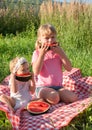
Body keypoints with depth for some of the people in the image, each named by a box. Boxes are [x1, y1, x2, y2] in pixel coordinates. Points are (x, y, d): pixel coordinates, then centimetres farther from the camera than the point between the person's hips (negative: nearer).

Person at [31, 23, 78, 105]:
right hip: (43, 87, -4)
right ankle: (43, 97, -5)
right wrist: (42, 54, -18)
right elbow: (36, 72, -14)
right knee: (54, 98, -34)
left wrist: (61, 52, -11)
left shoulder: (59, 52, 9)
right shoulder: (37, 53, 0)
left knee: (73, 98, -20)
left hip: (58, 87, 4)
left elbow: (69, 68, -3)